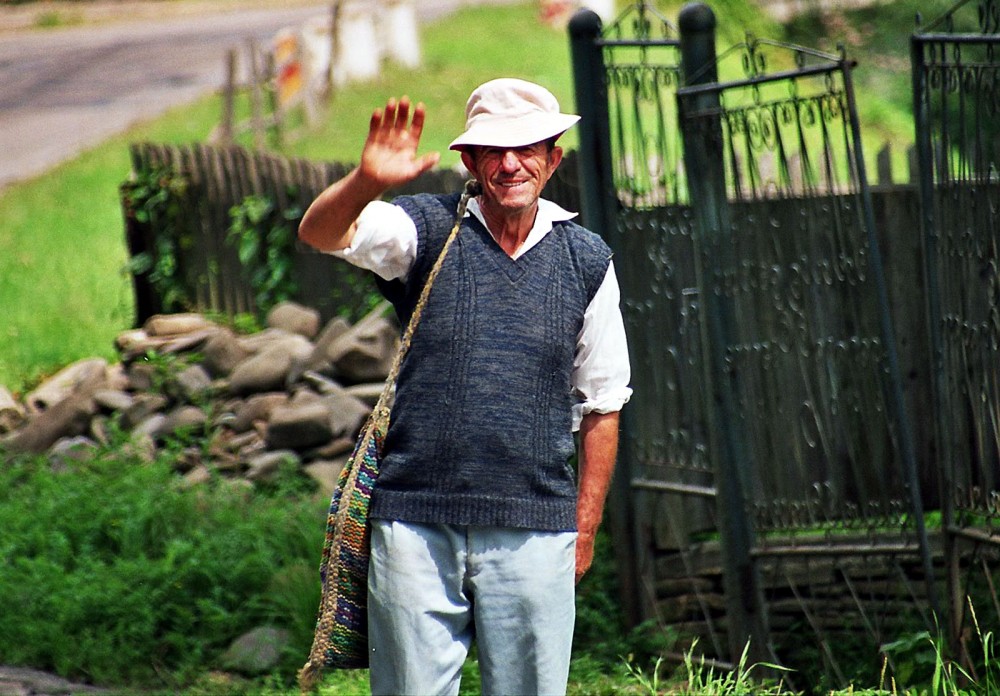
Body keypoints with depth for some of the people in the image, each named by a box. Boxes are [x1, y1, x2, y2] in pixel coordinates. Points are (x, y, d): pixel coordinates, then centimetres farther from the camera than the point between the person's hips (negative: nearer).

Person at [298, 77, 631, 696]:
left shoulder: (587, 261, 8)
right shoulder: (428, 232, 3)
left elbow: (602, 405, 12)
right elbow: (320, 232, -14)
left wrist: (584, 529, 9)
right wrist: (368, 181, -35)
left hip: (534, 530, 1)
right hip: (417, 525, -1)